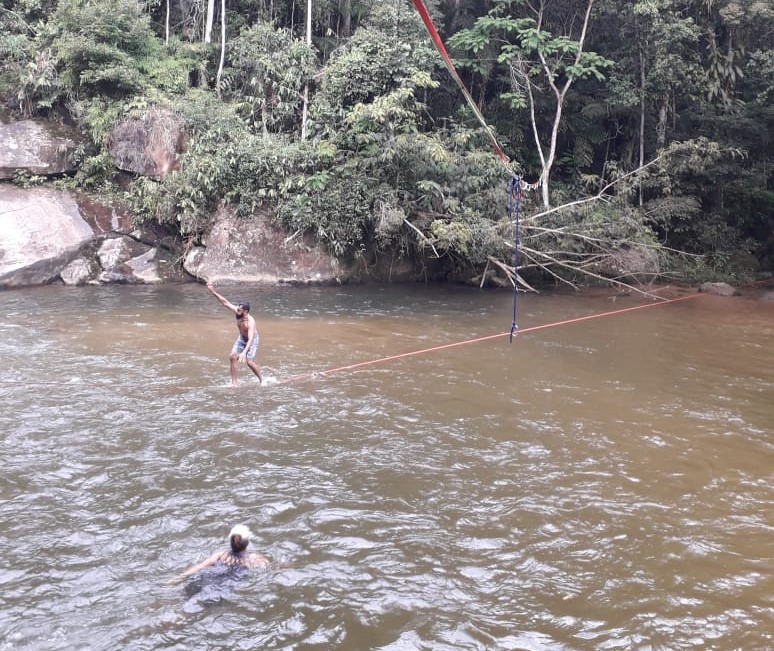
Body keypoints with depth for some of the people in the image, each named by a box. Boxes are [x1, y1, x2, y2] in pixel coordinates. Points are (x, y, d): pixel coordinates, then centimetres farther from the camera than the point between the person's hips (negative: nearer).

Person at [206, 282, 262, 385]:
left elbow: (250, 339, -47)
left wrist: (244, 352, -59)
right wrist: (213, 292, -19)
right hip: (241, 338, 6)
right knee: (232, 357, -6)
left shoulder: (250, 322, -38)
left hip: (252, 340, -6)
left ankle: (261, 380, 11)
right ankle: (234, 382, 2)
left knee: (249, 362, -12)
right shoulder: (237, 312, -22)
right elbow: (225, 302, -14)